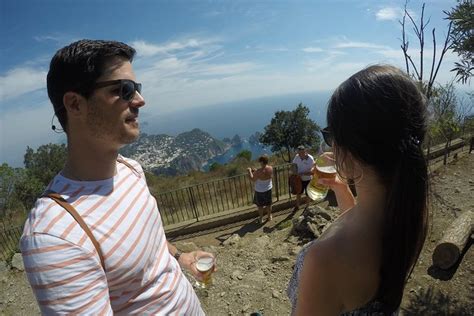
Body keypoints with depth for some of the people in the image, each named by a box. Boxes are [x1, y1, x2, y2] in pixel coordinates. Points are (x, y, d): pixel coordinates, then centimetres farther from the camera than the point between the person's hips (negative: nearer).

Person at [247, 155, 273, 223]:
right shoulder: (271, 168, -14)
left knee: (260, 205, 17)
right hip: (268, 189, 5)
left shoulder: (259, 171, -32)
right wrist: (255, 171, 6)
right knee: (268, 204, 23)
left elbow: (253, 179, -18)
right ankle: (269, 217, 41)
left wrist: (250, 171, -5)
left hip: (260, 191, -5)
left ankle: (261, 219, 32)